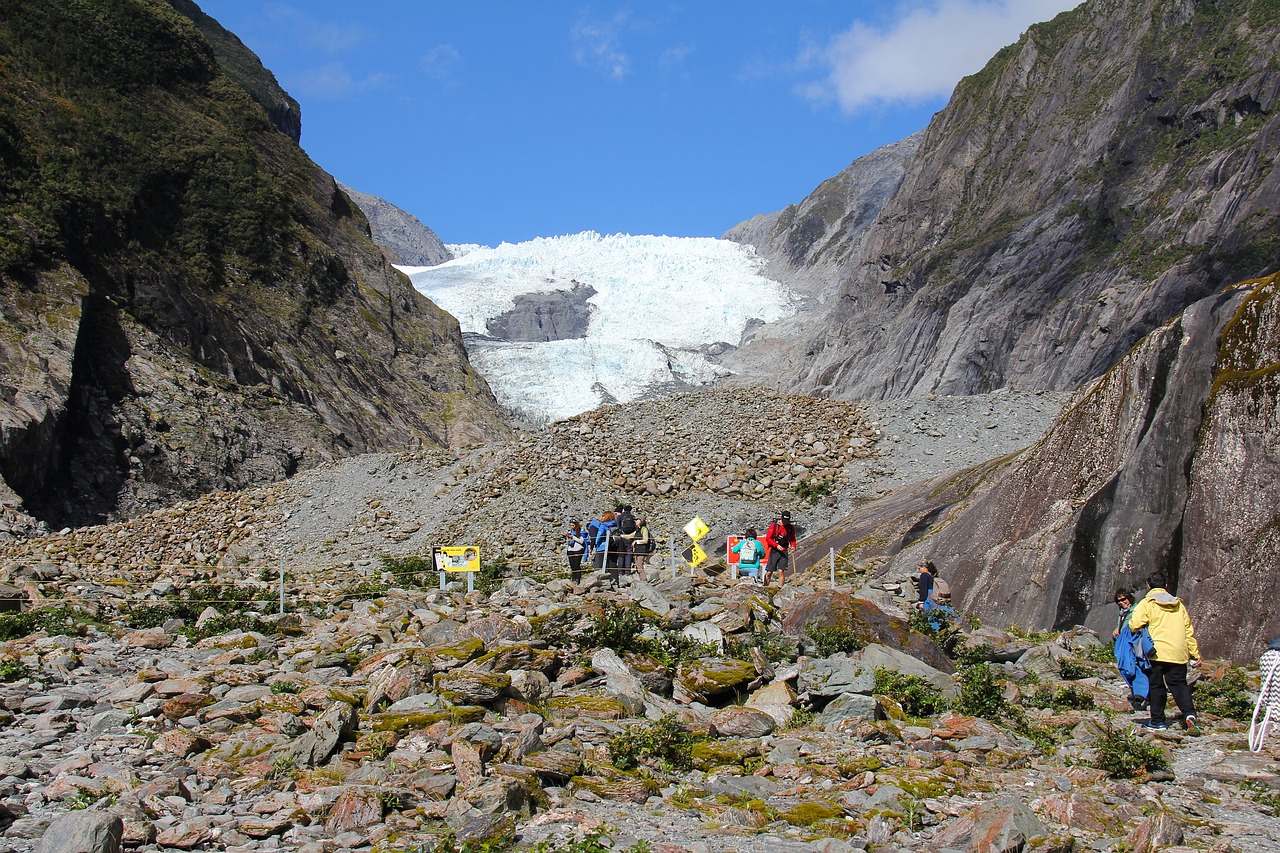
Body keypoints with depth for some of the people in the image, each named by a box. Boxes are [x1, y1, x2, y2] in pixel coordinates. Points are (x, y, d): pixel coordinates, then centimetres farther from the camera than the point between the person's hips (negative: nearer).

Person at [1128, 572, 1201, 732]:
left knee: (1156, 686, 6)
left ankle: (1157, 720, 9)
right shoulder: (1178, 603, 15)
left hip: (1156, 652, -4)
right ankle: (1189, 713, -11)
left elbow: (1134, 625, -14)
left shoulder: (1147, 603, -1)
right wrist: (1195, 654, 20)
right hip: (1178, 653, 4)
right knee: (1179, 683, 10)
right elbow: (1188, 630, 16)